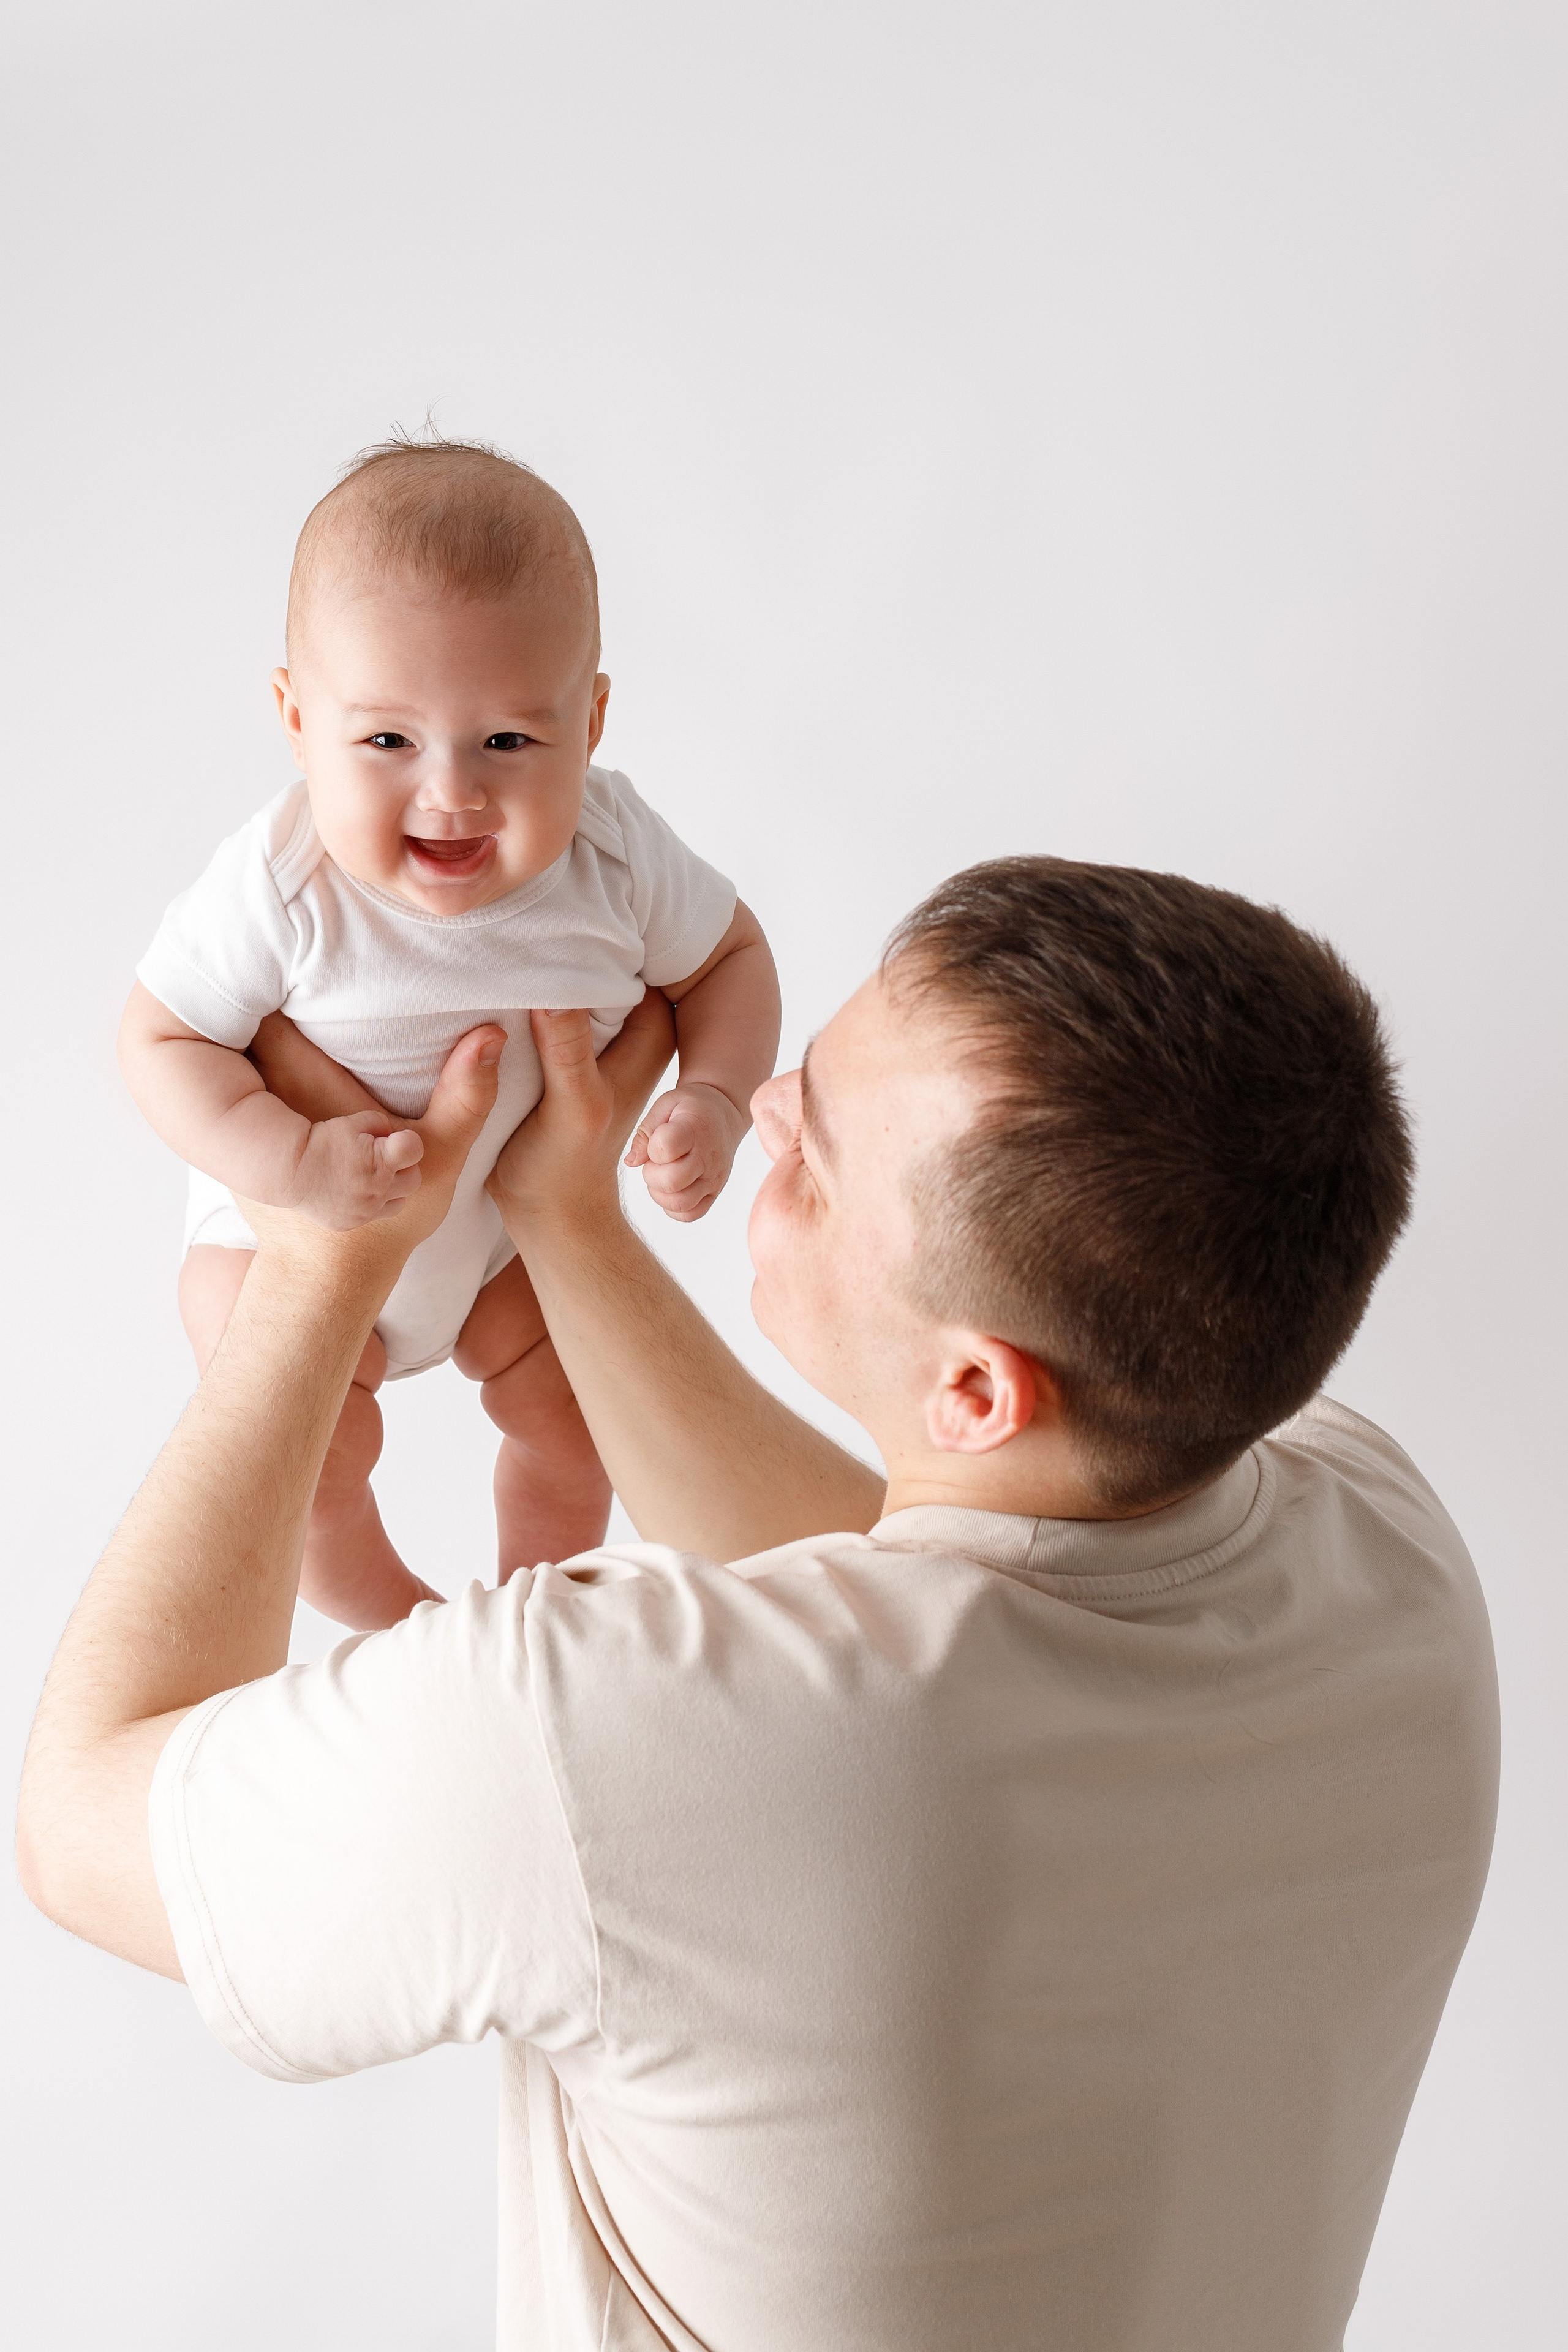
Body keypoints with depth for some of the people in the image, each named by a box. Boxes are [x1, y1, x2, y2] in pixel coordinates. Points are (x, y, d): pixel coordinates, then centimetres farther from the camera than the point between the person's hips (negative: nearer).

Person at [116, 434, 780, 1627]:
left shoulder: (617, 855, -26)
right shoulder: (279, 887, -35)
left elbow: (730, 956, -8)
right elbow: (161, 1040, -25)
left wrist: (716, 1101, -26)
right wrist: (291, 1159, -40)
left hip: (523, 1216, 3)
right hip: (295, 1231, -3)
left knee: (572, 1419, 14)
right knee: (312, 1476, -4)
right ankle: (400, 1623, 31)